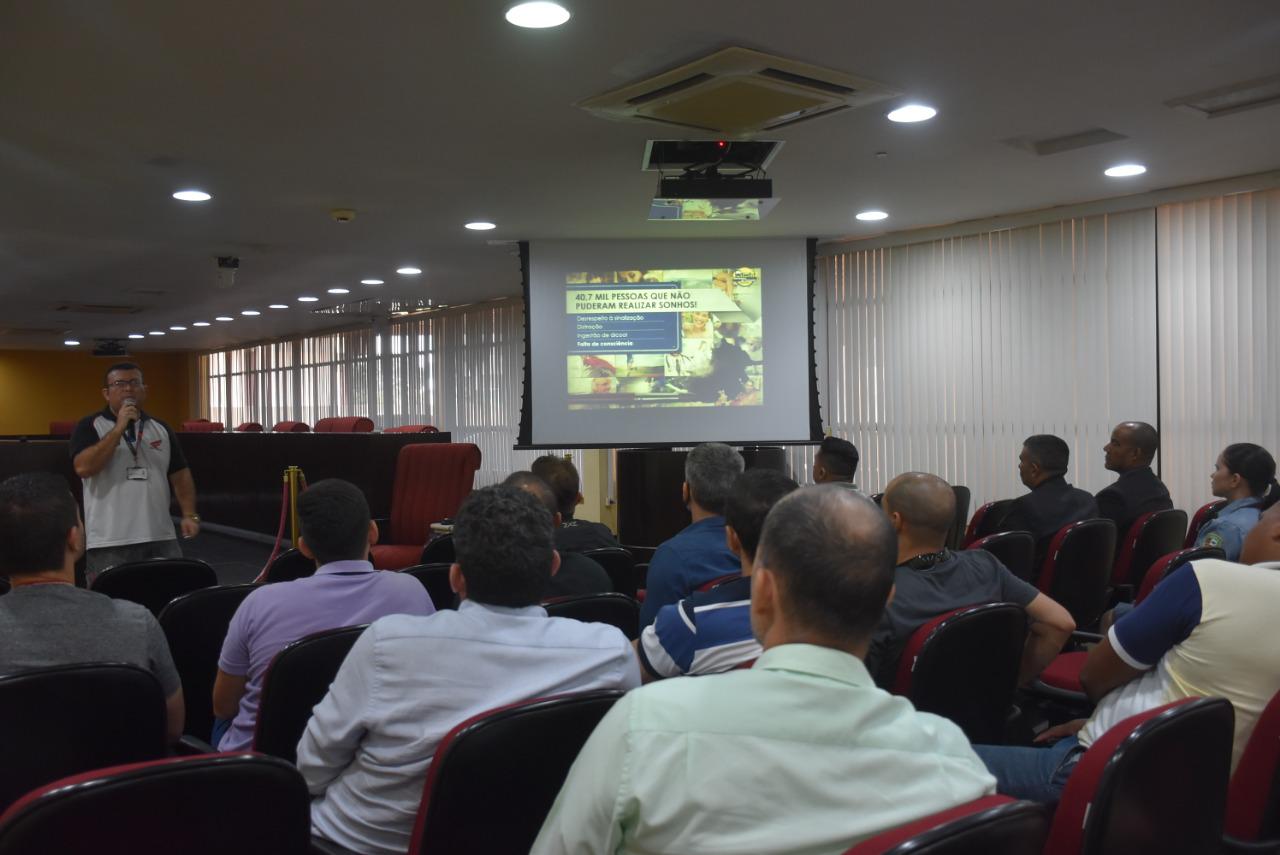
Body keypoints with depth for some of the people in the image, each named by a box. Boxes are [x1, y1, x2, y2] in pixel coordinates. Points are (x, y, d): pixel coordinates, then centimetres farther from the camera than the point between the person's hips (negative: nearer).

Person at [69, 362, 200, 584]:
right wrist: (119, 428, -15)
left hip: (161, 539, 4)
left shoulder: (161, 429, 13)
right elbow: (83, 467, -16)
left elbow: (180, 475, 15)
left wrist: (189, 515, 1)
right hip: (109, 543, -3)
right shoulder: (89, 426, 1)